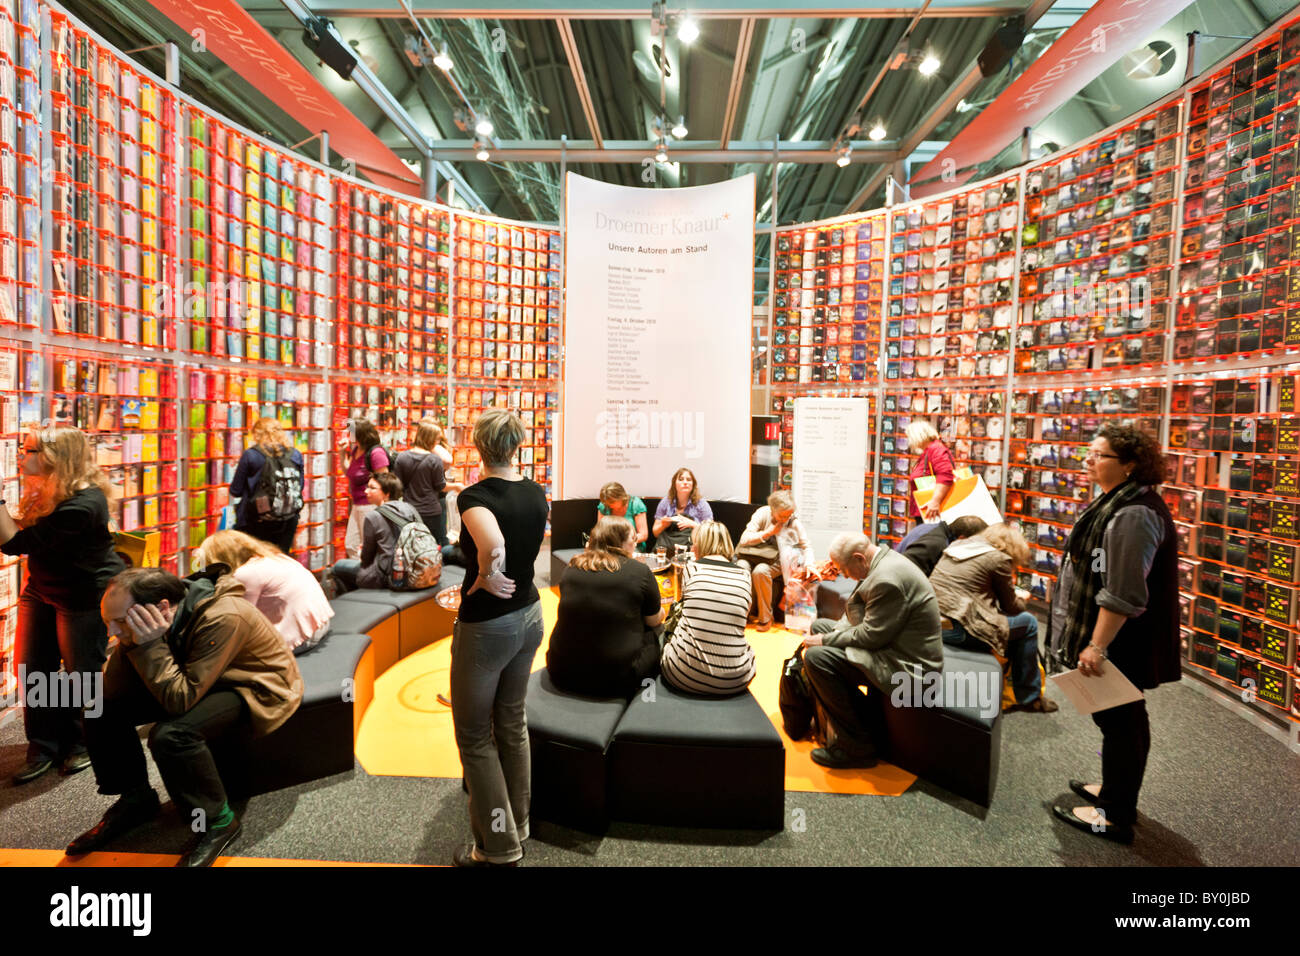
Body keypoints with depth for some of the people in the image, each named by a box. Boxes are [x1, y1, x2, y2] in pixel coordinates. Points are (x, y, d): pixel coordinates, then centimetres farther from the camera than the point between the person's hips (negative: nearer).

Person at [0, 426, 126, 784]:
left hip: (85, 596, -8)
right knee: (32, 670, 11)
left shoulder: (82, 504, -28)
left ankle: (83, 744, 30)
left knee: (82, 673, 8)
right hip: (41, 590, 8)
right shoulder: (44, 491, 0)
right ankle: (43, 747, 26)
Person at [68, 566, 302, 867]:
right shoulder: (154, 622, -11)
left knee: (171, 734, -31)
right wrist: (128, 642, -23)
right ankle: (134, 798, 20)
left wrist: (149, 645, -36)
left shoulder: (222, 618, -35)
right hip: (199, 680, 8)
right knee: (102, 709, -2)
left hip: (256, 689, -8)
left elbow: (179, 700, -32)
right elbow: (113, 690, -7)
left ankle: (217, 821, -7)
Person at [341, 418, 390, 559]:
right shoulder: (355, 450, 8)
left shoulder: (376, 452, -19)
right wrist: (343, 453, 7)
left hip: (371, 506, -9)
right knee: (350, 545, 17)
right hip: (357, 505, 9)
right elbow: (348, 473, 21)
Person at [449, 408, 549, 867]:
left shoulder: (475, 496, -22)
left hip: (487, 625, -7)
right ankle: (518, 825, 39)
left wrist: (485, 580, -23)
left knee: (475, 735, 13)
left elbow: (493, 547, -40)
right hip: (530, 615, 7)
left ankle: (498, 846, 25)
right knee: (512, 722, 23)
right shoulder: (536, 493, -1)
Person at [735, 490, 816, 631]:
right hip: (754, 556, 2)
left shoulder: (794, 522, -4)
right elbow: (744, 539, -7)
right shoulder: (762, 513, -5)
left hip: (776, 561, -2)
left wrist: (809, 565, -14)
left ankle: (765, 618, -19)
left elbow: (806, 546, 4)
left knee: (760, 571, -36)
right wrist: (767, 533, -15)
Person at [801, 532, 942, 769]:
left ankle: (858, 747, -6)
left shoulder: (887, 580, -27)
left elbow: (872, 635, -23)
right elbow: (859, 614, 13)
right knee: (819, 625, 14)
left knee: (816, 657, -20)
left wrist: (826, 640, -13)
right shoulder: (885, 561, 6)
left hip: (907, 665, -11)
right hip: (890, 641, 11)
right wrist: (833, 632, 0)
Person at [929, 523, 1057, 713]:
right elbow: (1010, 607, 8)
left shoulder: (958, 545, 19)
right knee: (1028, 623, 11)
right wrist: (1021, 598, 31)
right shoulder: (999, 559, -2)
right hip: (955, 629, -8)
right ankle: (1030, 698, 22)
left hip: (930, 623, 8)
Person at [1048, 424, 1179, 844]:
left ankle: (1115, 816, 17)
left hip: (1121, 644, -10)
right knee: (1116, 719, 21)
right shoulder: (1118, 502, 10)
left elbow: (1122, 593, -29)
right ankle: (1114, 789, 37)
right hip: (1113, 640, 10)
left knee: (1120, 721, 3)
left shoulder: (1132, 514, -24)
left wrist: (1097, 646, -27)